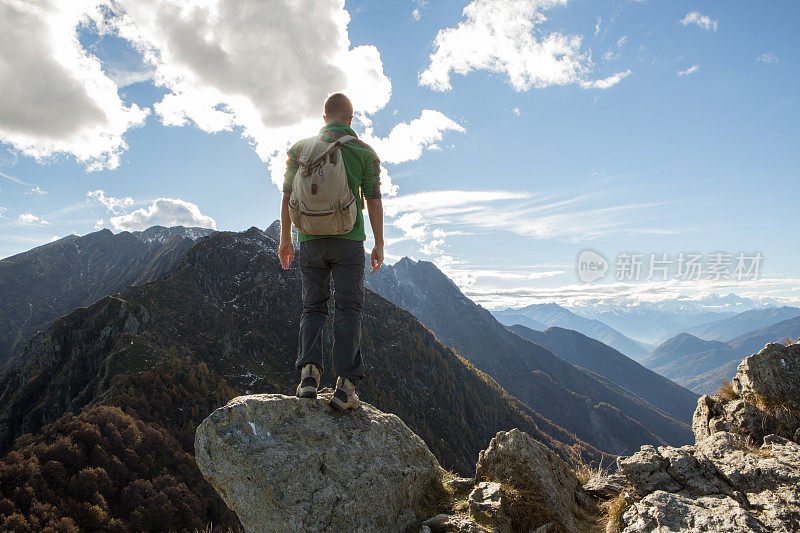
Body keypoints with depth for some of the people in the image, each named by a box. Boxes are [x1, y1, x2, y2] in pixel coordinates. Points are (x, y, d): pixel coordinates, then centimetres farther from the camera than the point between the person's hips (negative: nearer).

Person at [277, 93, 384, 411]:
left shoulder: (301, 148, 9)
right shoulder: (364, 151, 3)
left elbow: (287, 197, 7)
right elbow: (373, 202, 0)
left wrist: (285, 239, 15)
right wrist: (379, 245, 7)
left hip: (310, 241, 2)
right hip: (348, 240, -2)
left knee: (313, 306, 11)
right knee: (348, 309, 1)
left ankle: (309, 371, -5)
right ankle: (346, 384, -6)